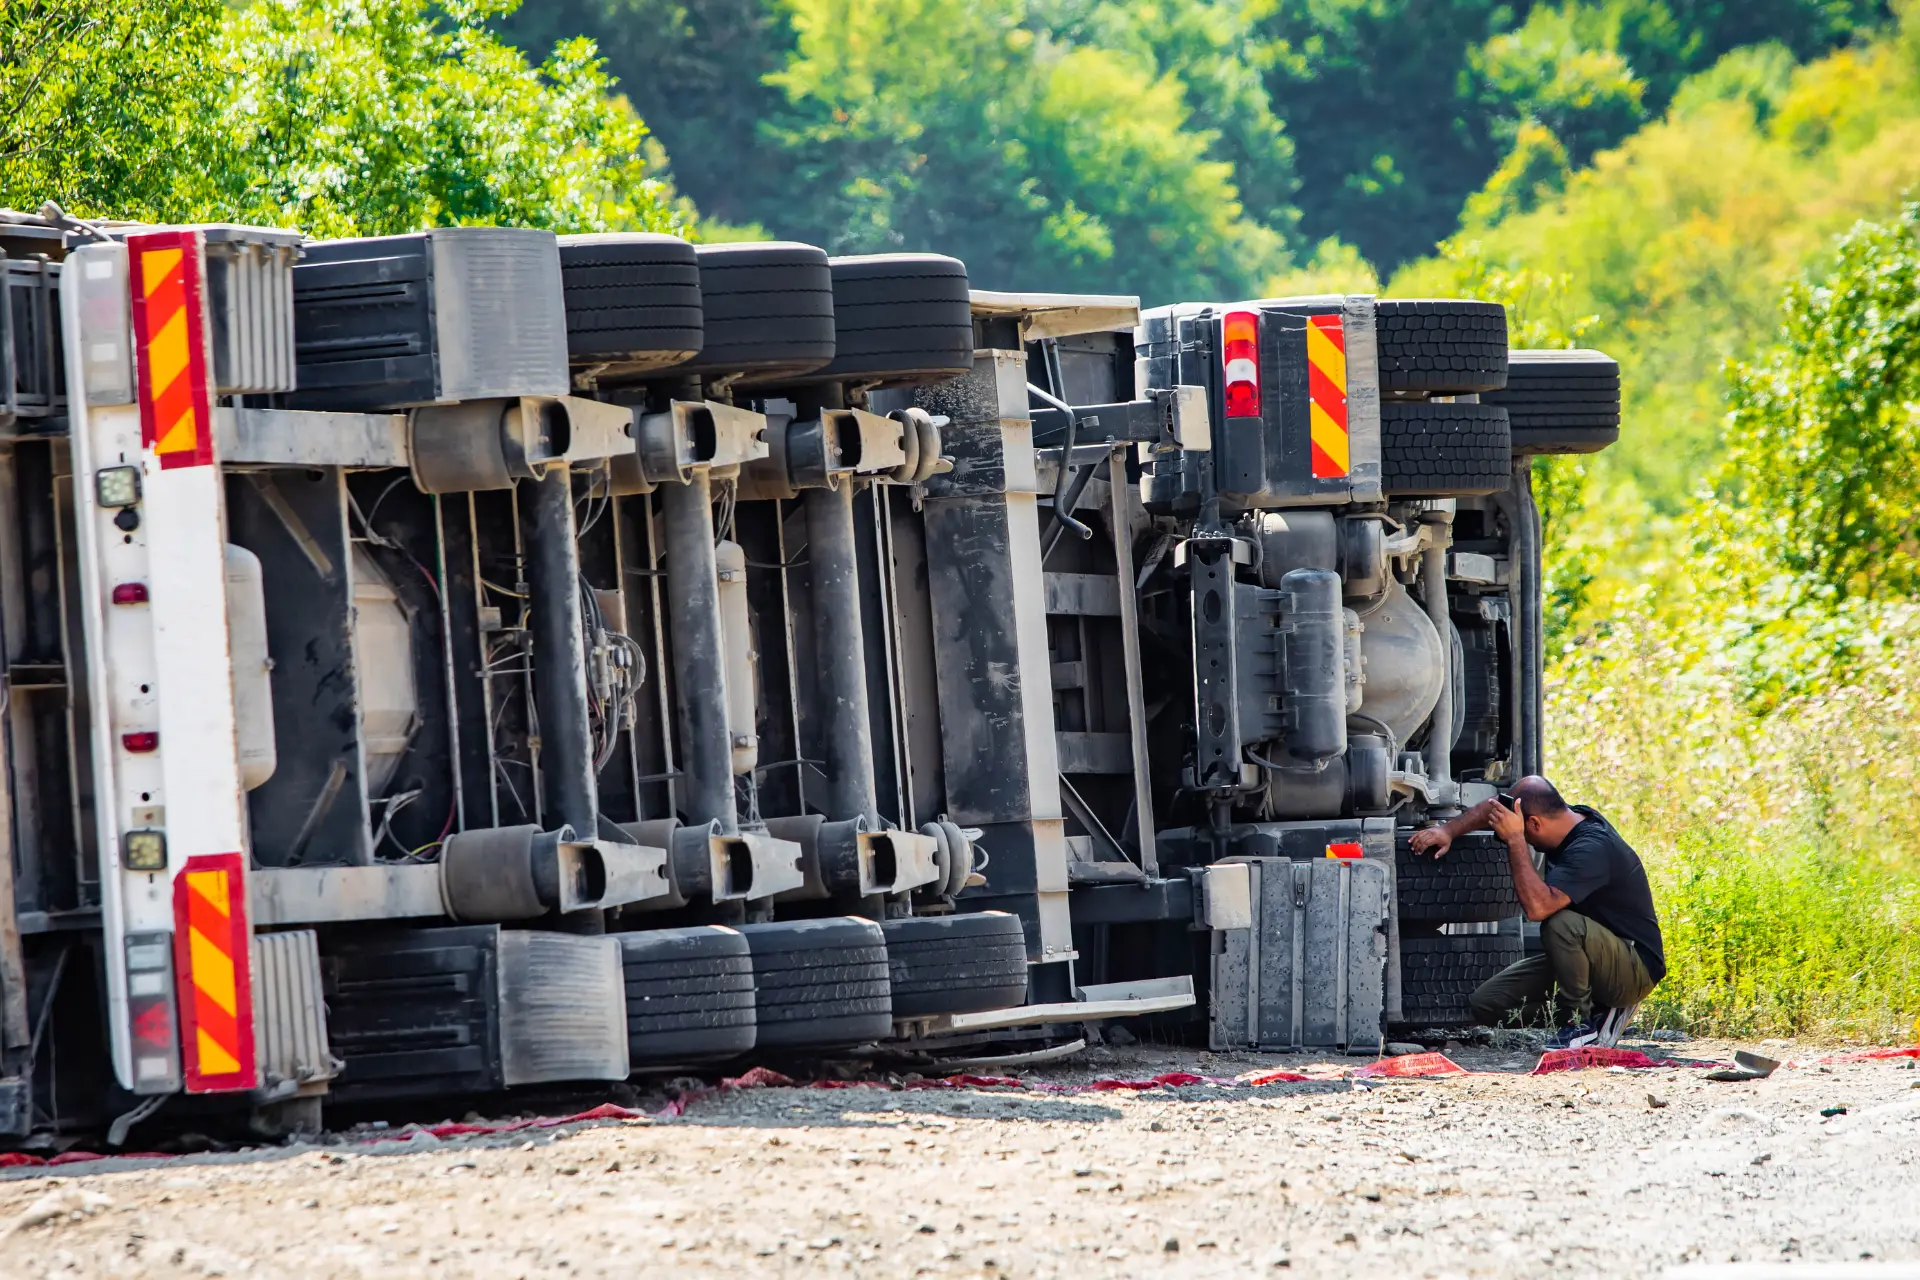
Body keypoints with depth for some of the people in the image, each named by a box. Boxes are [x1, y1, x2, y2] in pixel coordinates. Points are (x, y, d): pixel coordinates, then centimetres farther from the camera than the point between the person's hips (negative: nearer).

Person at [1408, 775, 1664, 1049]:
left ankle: (1580, 1023, -18)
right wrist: (1448, 830, 2)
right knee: (1485, 1003, -1)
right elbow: (1494, 807, 16)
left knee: (1561, 924, -38)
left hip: (1635, 970, -9)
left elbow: (1537, 906, -39)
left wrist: (1514, 839, -32)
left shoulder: (1591, 849, -28)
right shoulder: (1574, 816, 0)